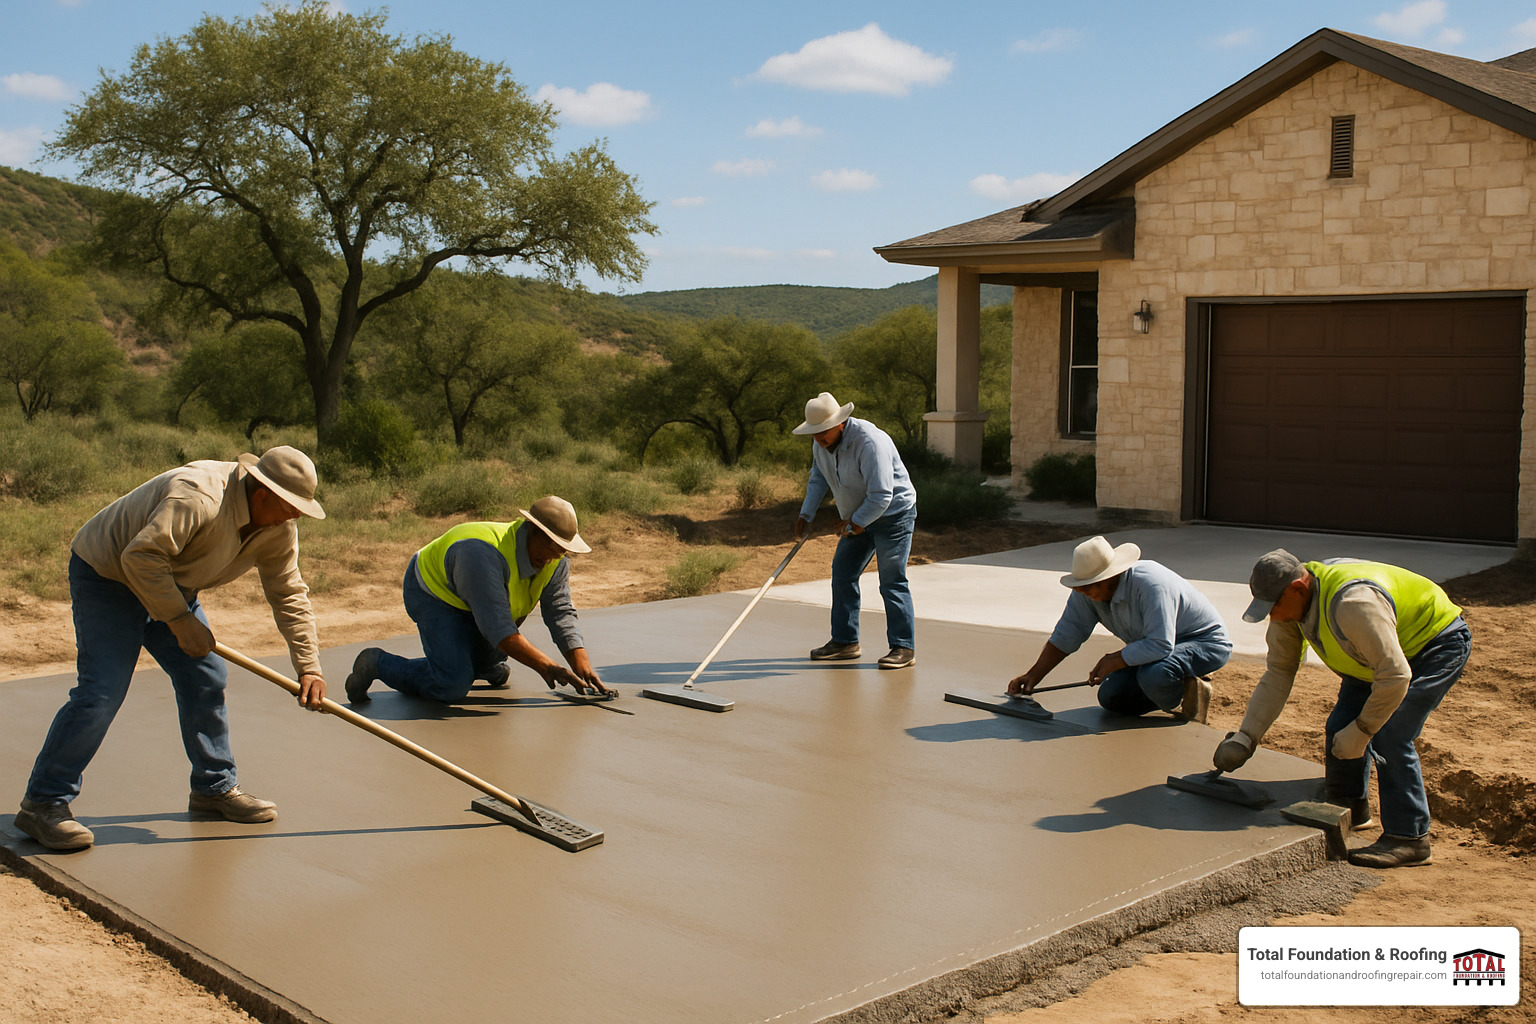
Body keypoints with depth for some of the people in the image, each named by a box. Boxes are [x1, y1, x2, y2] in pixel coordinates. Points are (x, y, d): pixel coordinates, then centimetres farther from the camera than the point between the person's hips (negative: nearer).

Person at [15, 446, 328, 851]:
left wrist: (308, 666, -10)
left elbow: (289, 594, -4)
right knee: (101, 692, -15)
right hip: (106, 574, -8)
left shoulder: (278, 527, -9)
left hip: (169, 584, 8)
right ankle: (42, 804, -6)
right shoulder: (198, 497, -35)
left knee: (205, 679, 2)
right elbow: (141, 556, -37)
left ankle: (215, 788, 17)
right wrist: (180, 620, -31)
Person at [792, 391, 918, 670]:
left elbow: (881, 495, -30)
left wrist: (855, 523, -18)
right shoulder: (822, 444, -3)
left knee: (892, 581, -11)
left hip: (893, 514, -9)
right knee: (843, 574, 7)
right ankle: (845, 642, 16)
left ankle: (904, 648, -6)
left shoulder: (869, 441, -29)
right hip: (858, 518, 9)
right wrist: (806, 515, 6)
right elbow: (818, 479, 16)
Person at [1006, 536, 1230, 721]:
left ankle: (1193, 689, -3)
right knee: (1111, 698, -6)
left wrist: (1113, 661, -27)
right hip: (1157, 644, 8)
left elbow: (1161, 644, -39)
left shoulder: (1149, 585, -34)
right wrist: (1032, 676, -8)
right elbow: (1065, 636, -3)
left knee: (1153, 675, -36)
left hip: (1205, 643, -8)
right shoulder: (1088, 590, -12)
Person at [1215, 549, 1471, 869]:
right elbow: (1278, 674, -6)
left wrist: (1360, 732, -26)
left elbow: (1395, 676, -37)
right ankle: (1348, 809, 26)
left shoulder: (1353, 604, -40)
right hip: (1383, 652, 9)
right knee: (1340, 726, 3)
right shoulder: (1291, 606, -13)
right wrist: (1244, 738, -11)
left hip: (1438, 643, -8)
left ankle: (1408, 837, -9)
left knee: (1389, 737, -20)